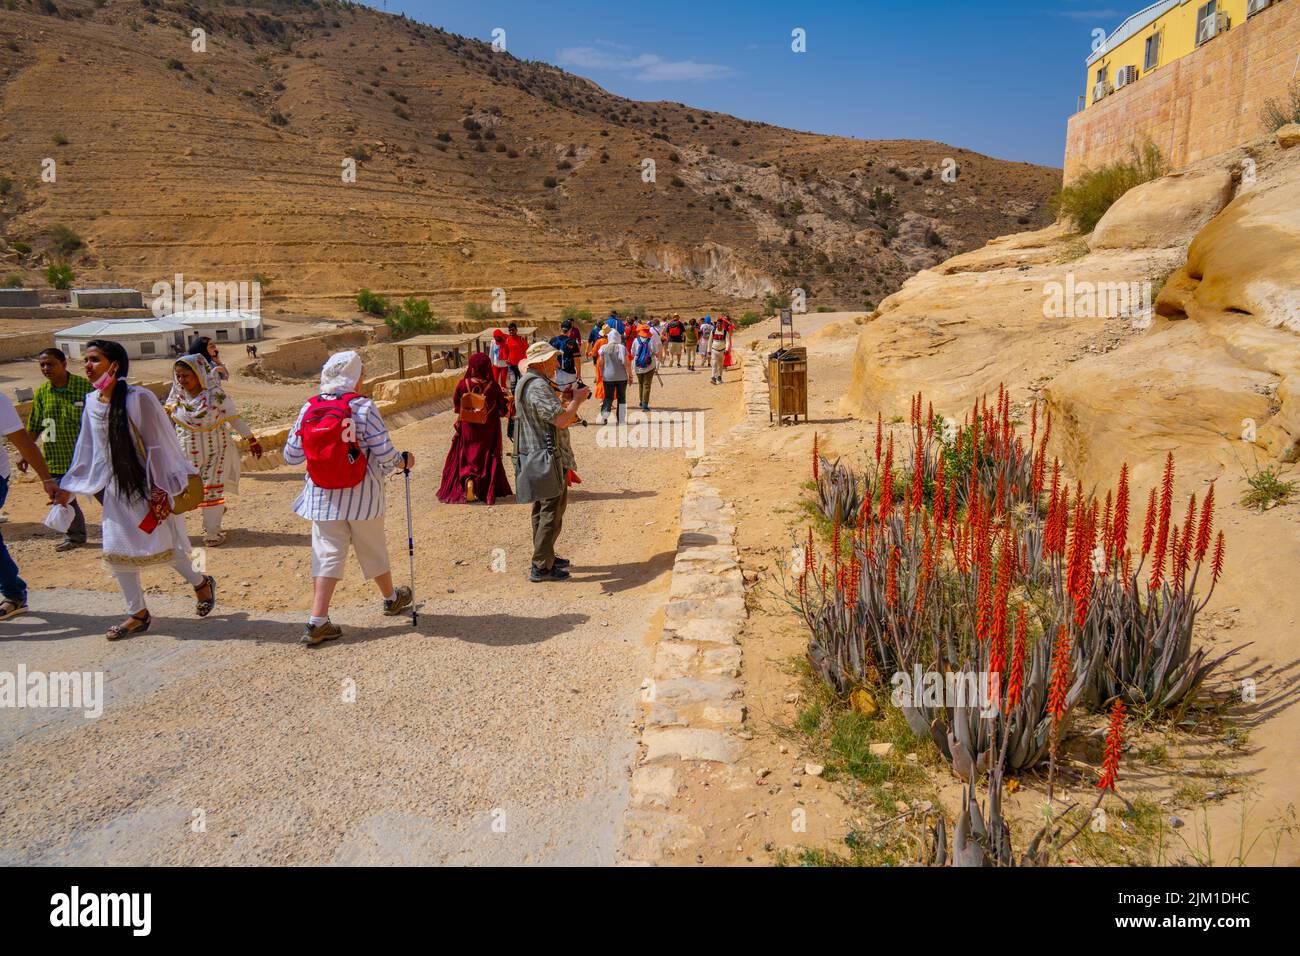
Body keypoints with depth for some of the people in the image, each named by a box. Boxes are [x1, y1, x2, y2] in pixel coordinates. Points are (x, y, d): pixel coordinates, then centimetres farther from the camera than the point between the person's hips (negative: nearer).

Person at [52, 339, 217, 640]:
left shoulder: (139, 398, -16)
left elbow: (158, 447, -15)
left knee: (159, 546, 0)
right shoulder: (93, 403, 3)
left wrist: (159, 491, -17)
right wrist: (68, 487, 15)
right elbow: (86, 450, 12)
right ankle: (138, 614, 23)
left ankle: (201, 583, 28)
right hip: (116, 489, 6)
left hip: (147, 487, -6)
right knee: (115, 552, 8)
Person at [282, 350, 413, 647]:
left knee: (326, 553, 7)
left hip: (322, 496, 3)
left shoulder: (308, 409, -2)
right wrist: (404, 460, 7)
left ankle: (317, 622, -1)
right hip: (360, 494, -2)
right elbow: (384, 454, -14)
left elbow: (291, 456, 1)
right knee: (373, 549, 16)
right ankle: (391, 599, 38)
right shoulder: (363, 407, -13)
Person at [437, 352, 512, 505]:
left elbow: (456, 405, 0)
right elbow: (502, 409, -8)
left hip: (468, 428, 0)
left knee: (466, 457, 16)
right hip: (488, 430, 0)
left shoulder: (463, 384, -13)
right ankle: (487, 491, 13)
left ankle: (468, 479, -9)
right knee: (488, 457, 13)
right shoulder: (493, 386, -15)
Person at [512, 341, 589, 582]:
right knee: (552, 510, -6)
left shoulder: (526, 382, 14)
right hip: (547, 456, -11)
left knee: (542, 508, 19)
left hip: (535, 454, 11)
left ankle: (544, 556, 31)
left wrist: (567, 405, 10)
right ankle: (541, 567, -2)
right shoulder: (538, 386, -21)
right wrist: (577, 399, -12)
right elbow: (561, 420, -27)